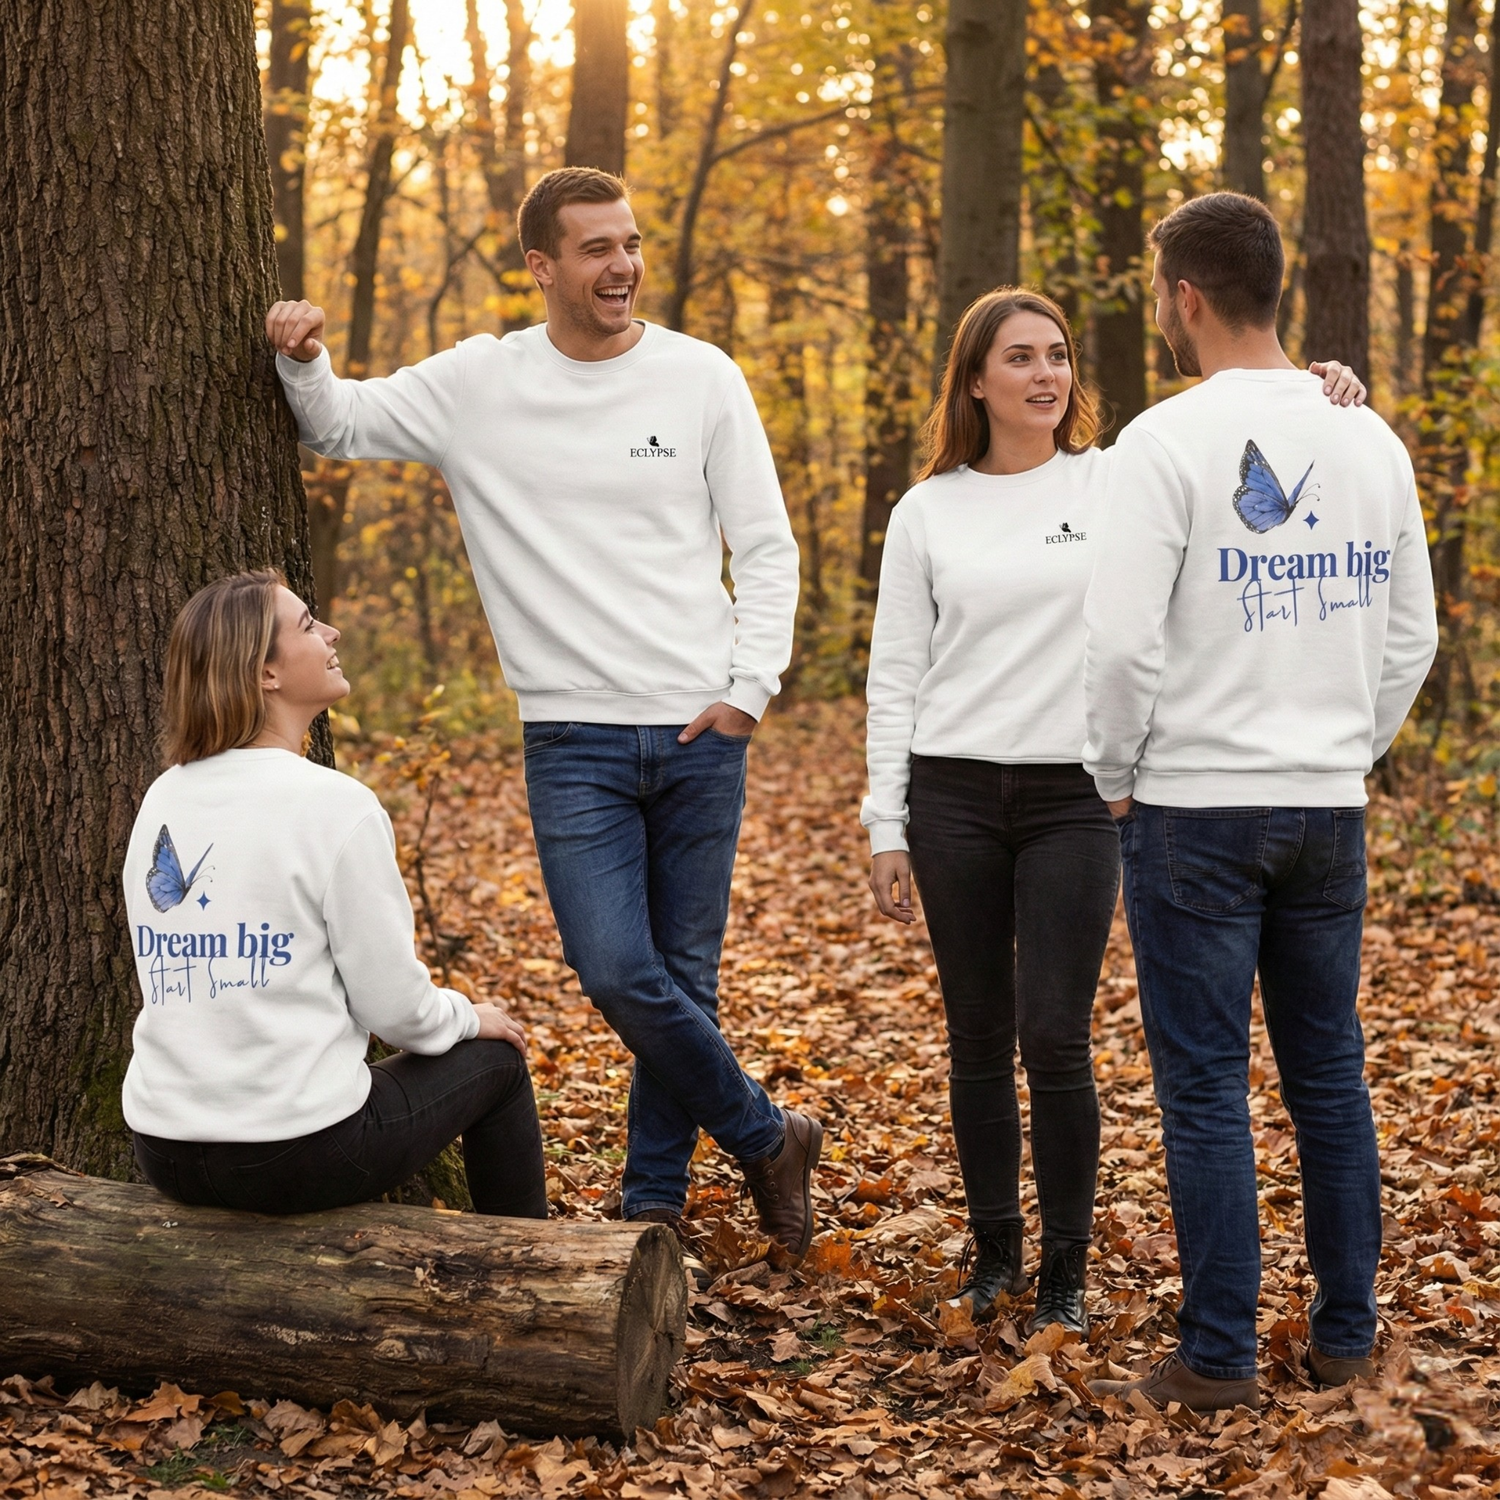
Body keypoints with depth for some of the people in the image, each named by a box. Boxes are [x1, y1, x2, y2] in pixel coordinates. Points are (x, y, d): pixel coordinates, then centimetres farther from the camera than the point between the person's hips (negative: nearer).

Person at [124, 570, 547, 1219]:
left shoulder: (161, 800, 5)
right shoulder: (333, 805, -16)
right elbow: (396, 1008, -11)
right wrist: (468, 1018, 11)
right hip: (296, 1159, -7)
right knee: (495, 1061, 17)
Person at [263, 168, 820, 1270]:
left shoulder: (703, 378, 1)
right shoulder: (477, 384, 2)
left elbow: (766, 550, 4)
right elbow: (342, 424, 13)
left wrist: (748, 689, -5)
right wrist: (301, 361, -9)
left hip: (701, 733, 1)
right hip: (575, 738, 0)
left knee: (685, 975, 7)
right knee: (617, 971, -12)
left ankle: (655, 1194, 26)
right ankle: (766, 1139, 11)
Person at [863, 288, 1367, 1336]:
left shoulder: (1117, 483, 3)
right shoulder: (927, 511, 6)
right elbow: (895, 678, 6)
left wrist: (1321, 401, -22)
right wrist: (886, 829, 3)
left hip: (1075, 798, -1)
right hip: (955, 796, 1)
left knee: (1056, 1039, -5)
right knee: (980, 1038, 9)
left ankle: (1066, 1269, 9)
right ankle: (995, 1250, 24)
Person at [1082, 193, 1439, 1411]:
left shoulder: (1170, 439, -12)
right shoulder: (1370, 440, 6)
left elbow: (1124, 640, -16)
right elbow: (1413, 637, 10)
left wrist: (1117, 776, -1)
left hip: (1197, 808, -5)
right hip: (1331, 808, 5)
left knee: (1206, 1088, 2)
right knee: (1330, 1073, 14)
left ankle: (1220, 1359, 8)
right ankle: (1347, 1335, 22)